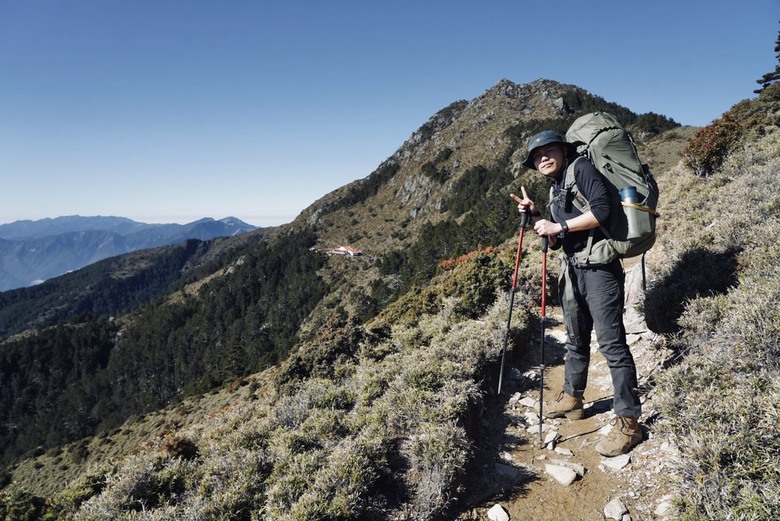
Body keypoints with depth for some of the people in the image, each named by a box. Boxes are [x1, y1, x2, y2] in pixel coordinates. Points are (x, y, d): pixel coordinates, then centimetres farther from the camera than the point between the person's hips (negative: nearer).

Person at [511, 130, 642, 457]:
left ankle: (628, 422, -1)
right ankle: (572, 398, 34)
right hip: (572, 270, 9)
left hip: (599, 268, -9)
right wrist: (535, 216, 6)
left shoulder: (581, 169, -4)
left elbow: (601, 210, -19)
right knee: (575, 340, 19)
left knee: (611, 343, -9)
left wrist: (558, 226, -15)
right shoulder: (554, 191, 19)